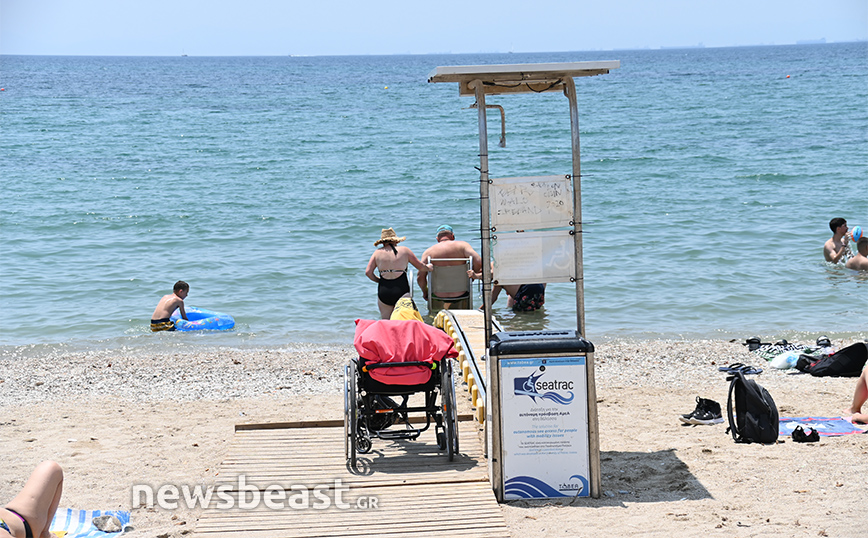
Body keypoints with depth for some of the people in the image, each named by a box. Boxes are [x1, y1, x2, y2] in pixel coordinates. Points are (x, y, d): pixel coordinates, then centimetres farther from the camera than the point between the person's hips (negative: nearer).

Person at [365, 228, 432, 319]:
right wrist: (429, 267, 32)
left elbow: (368, 272, 3)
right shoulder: (404, 250, 6)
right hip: (401, 290, -1)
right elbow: (421, 268, 12)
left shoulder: (377, 253, 8)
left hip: (383, 292, 1)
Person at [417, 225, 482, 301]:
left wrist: (425, 292, 10)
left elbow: (420, 278, -7)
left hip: (439, 296, 2)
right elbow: (479, 262, -14)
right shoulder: (462, 245, -3)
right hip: (460, 295, -2)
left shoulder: (428, 251, -1)